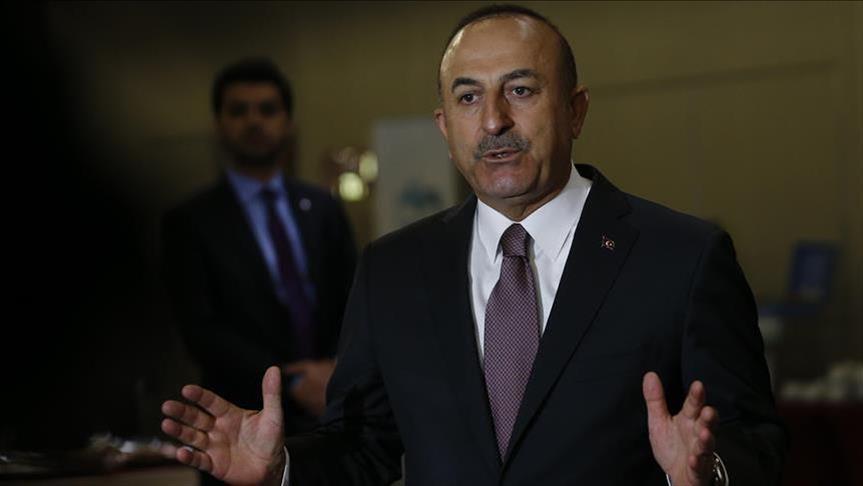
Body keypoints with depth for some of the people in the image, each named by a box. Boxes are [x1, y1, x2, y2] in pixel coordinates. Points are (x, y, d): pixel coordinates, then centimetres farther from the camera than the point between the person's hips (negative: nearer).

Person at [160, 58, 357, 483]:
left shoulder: (323, 209, 13)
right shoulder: (190, 224, 1)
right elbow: (202, 332, -7)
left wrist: (339, 366, -9)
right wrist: (293, 384, -16)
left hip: (329, 419, 3)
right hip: (248, 427, -3)